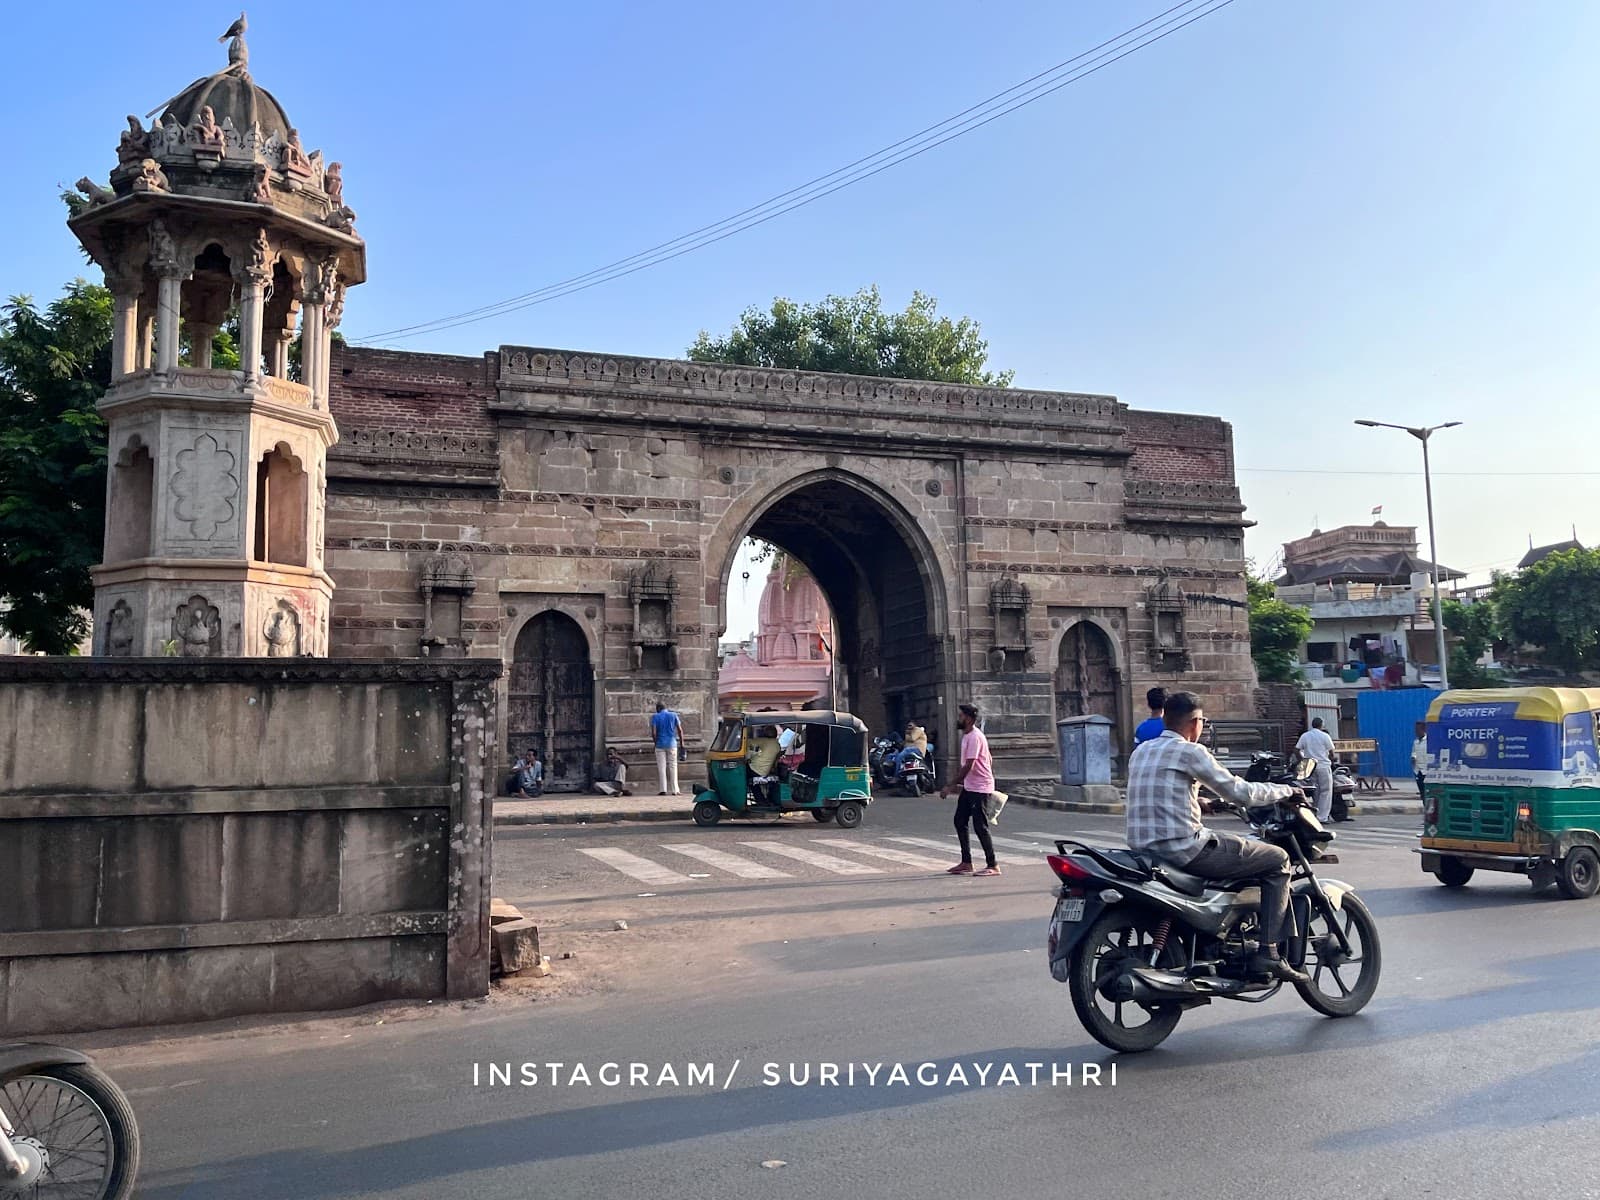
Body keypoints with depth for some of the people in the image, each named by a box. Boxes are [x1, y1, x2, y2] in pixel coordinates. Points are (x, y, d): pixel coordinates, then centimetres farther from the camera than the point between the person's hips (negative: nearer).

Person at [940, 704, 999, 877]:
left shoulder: (974, 737, -19)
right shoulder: (967, 735, 12)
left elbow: (968, 766, -23)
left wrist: (950, 786, -21)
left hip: (980, 788, -10)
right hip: (969, 787, 10)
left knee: (980, 826, -7)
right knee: (960, 822, 11)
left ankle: (992, 866, 0)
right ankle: (966, 863, 17)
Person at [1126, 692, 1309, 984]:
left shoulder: (1140, 751, 14)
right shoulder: (1189, 751, -8)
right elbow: (1240, 792, -7)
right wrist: (1285, 790, 8)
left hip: (1143, 848, 9)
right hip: (1183, 848, -9)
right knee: (1277, 860, 3)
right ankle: (1268, 954, 0)